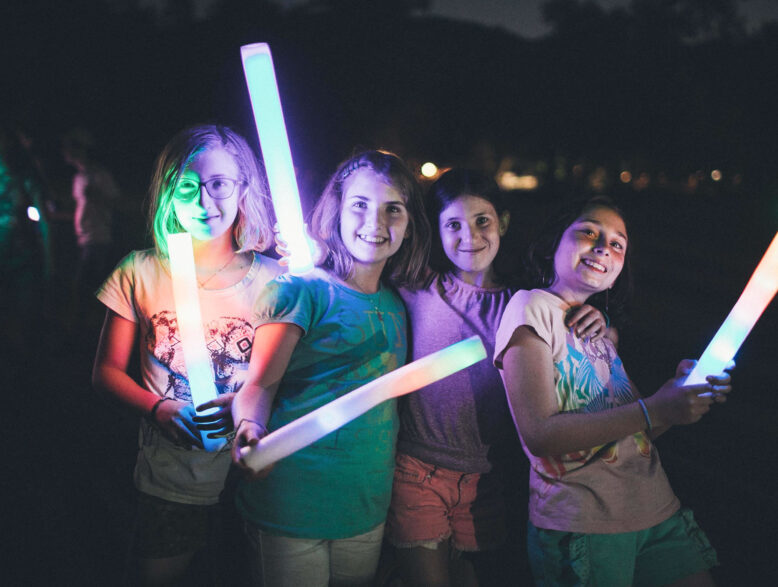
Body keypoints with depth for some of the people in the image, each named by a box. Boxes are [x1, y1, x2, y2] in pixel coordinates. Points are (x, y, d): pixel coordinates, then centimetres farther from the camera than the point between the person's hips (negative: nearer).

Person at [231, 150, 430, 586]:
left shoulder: (396, 304, 10)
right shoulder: (301, 292, -8)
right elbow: (261, 383, -13)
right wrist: (250, 428, -32)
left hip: (369, 508, 6)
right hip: (293, 503, -6)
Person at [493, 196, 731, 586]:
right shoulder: (532, 307, -7)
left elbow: (633, 433, 14)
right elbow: (540, 433, -19)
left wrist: (683, 390, -3)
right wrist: (654, 410, -22)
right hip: (582, 523, -7)